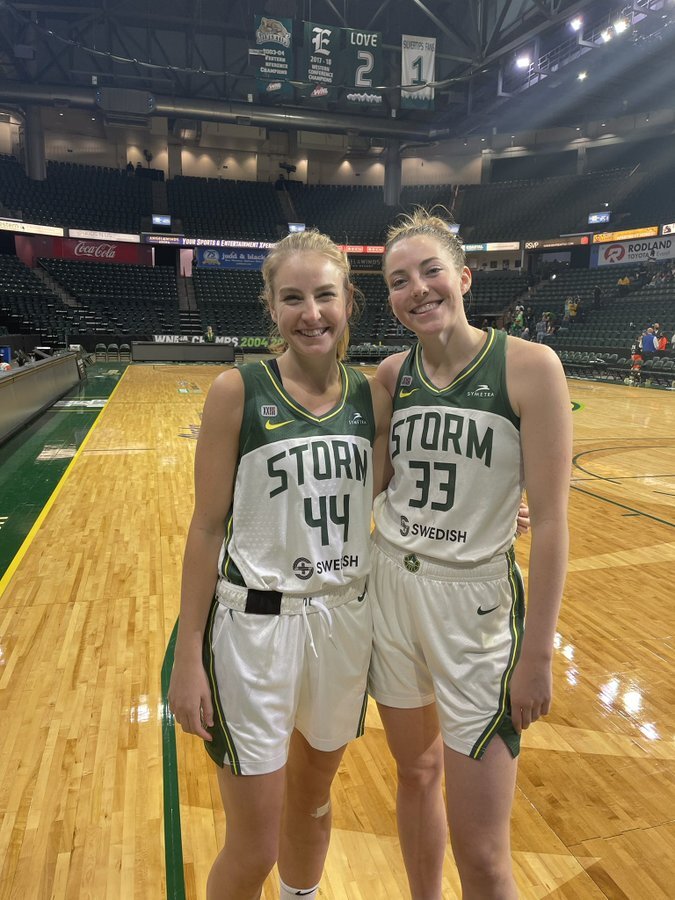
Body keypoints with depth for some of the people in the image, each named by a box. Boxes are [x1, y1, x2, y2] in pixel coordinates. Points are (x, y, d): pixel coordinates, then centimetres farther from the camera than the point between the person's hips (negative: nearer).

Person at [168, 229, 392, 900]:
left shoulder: (372, 396, 0)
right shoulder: (238, 392, -11)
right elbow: (207, 526, -8)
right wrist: (188, 656, -7)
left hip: (345, 618, 4)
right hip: (254, 624, -4)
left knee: (312, 798, 25)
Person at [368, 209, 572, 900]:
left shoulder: (529, 366, -12)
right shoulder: (391, 374, 1)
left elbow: (550, 518, -12)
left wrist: (537, 653, -10)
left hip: (474, 603, -4)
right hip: (389, 588, 4)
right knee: (415, 773, 23)